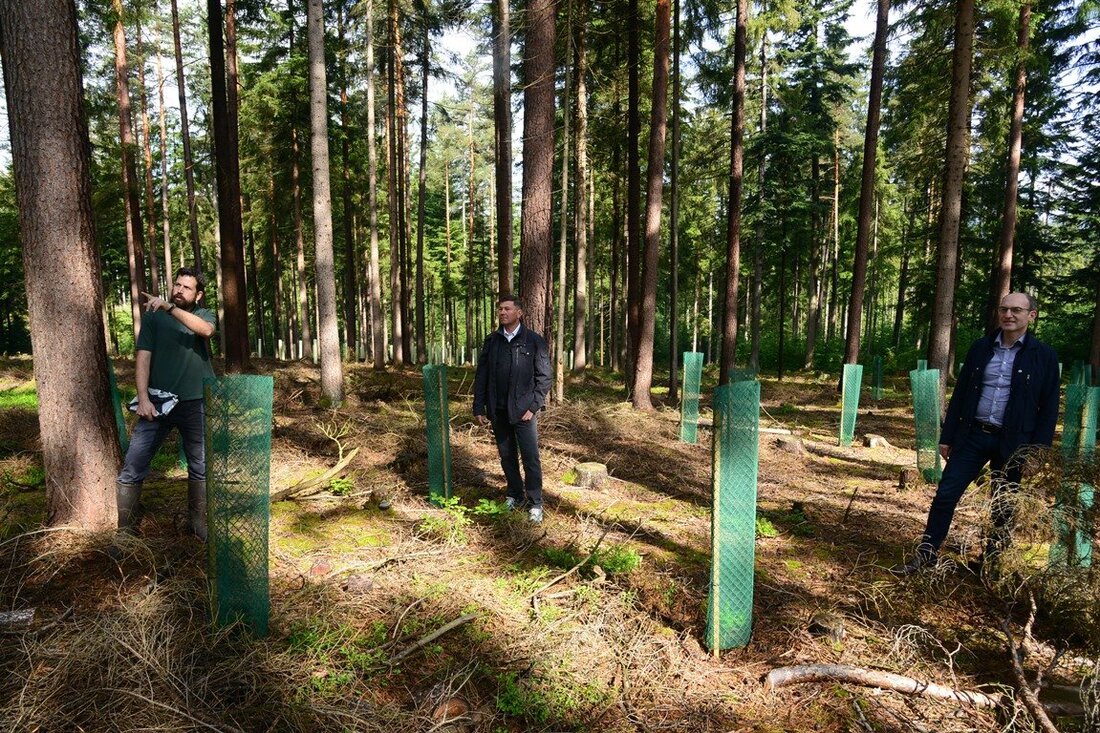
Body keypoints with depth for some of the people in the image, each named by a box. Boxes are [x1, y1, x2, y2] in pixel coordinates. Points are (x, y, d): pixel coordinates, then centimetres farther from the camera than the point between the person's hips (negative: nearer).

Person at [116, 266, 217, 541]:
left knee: (201, 467, 11)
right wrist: (143, 398, -12)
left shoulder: (204, 315, 5)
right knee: (132, 467, -5)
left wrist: (169, 306, -28)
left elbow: (206, 330, -20)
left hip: (195, 404, 1)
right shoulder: (153, 316, 4)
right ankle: (123, 528, 8)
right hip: (158, 403, -1)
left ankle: (199, 523, 28)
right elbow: (143, 357, -2)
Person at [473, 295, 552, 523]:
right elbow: (481, 375, 7)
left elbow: (544, 377, -5)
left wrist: (533, 407, -11)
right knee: (507, 456, 13)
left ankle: (535, 504, 9)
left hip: (523, 410, -4)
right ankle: (514, 496, 28)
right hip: (498, 410, 4)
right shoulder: (492, 341, 7)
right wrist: (479, 407, 2)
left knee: (530, 458, -2)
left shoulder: (535, 341, -4)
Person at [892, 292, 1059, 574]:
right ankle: (926, 555, 9)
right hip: (973, 435, 2)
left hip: (1013, 443, -2)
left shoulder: (1044, 356, -2)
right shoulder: (981, 347, 6)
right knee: (945, 495, -1)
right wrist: (947, 436, 6)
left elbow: (1049, 408, -2)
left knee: (1003, 509, 11)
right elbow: (960, 393, 8)